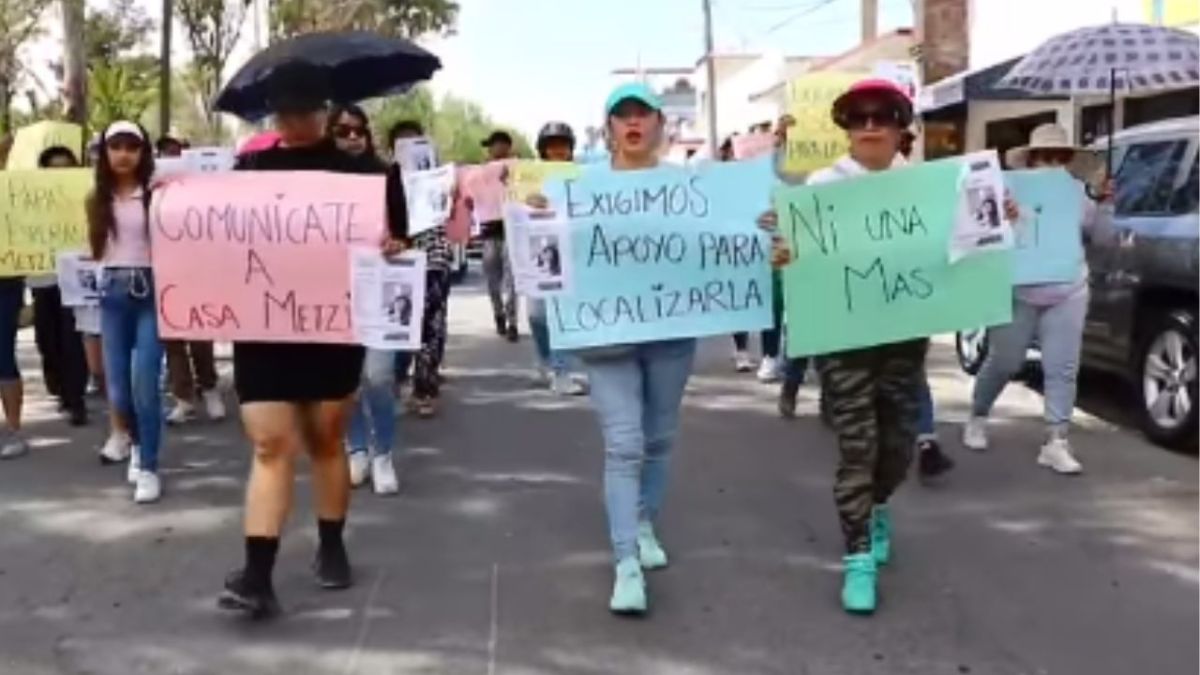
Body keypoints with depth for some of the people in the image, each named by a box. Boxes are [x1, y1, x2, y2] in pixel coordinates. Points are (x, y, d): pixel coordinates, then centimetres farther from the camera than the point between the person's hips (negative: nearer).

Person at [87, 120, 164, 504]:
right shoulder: (97, 199, 8)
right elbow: (92, 249, 10)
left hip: (151, 290, -4)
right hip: (112, 293, 4)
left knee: (144, 384, -10)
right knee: (117, 387, 7)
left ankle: (148, 468, 3)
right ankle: (134, 440, 38)